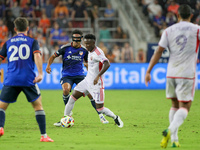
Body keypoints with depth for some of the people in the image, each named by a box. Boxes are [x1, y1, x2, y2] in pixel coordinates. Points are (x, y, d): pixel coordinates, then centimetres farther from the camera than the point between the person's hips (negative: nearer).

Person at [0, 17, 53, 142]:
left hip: (11, 80, 1)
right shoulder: (32, 41, 8)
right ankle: (44, 135, 5)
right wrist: (40, 73, -15)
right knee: (38, 105, 10)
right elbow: (37, 55, -8)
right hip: (28, 79, -1)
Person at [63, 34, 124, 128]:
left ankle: (115, 118, 18)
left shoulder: (97, 53, -20)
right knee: (72, 98, 0)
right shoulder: (90, 52, 9)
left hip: (96, 84, -8)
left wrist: (98, 76, -41)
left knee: (100, 109, -6)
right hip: (87, 81, 8)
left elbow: (107, 64, -35)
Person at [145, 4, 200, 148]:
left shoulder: (169, 30, 6)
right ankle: (171, 130, -29)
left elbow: (158, 52, 2)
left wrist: (148, 71, 3)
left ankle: (174, 139, 13)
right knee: (184, 107, -3)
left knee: (175, 105, 18)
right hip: (187, 74, -3)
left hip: (171, 73, 4)